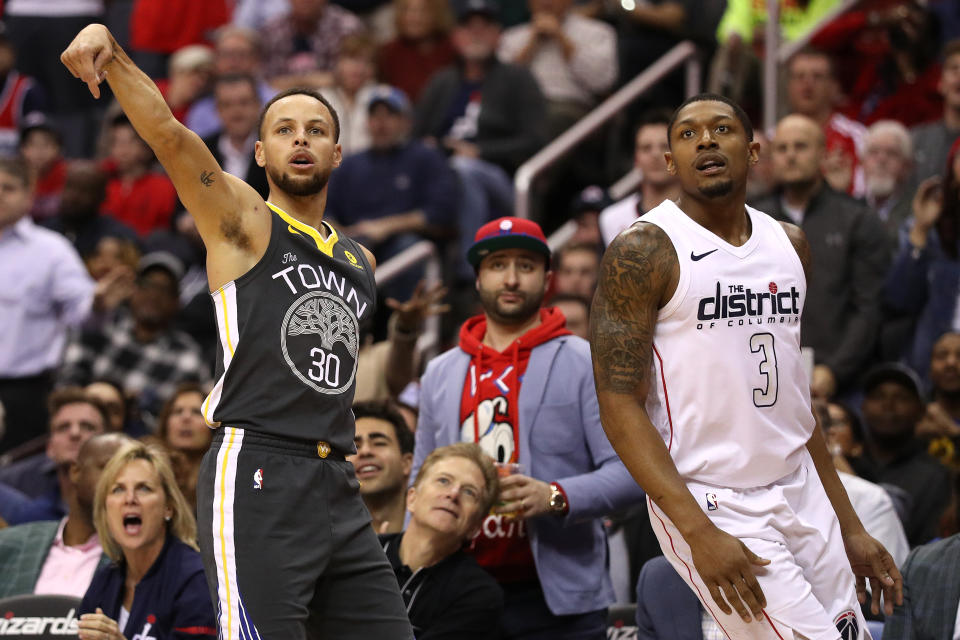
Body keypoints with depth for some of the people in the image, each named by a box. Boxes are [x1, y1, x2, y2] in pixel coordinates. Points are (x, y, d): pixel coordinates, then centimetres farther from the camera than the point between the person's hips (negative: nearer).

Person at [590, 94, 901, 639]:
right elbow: (620, 405, -14)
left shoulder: (790, 245, 12)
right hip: (708, 506, -7)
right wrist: (700, 533, -22)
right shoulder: (643, 253, -8)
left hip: (802, 493, 7)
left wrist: (849, 526, 17)